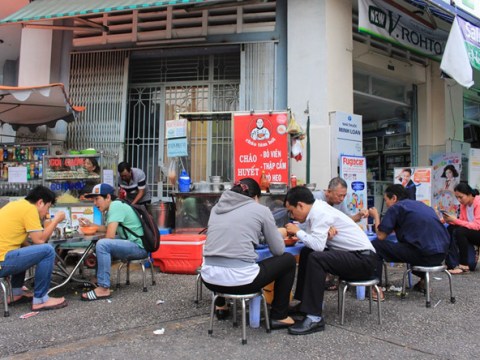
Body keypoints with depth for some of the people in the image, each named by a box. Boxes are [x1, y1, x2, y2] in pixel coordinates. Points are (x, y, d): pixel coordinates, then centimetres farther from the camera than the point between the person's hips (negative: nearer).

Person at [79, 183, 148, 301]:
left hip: (139, 247, -11)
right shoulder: (111, 208, 13)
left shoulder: (116, 206, -16)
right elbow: (107, 229, 25)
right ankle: (98, 278, 21)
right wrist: (90, 224, 15)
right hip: (129, 243, 11)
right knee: (101, 243, 22)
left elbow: (110, 235, -22)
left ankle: (103, 288, -22)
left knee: (102, 244, -27)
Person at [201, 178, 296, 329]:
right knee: (288, 260, 19)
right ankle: (278, 317, 26)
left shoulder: (217, 207, 15)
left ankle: (221, 306, 44)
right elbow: (278, 250, 7)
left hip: (210, 278, 5)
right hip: (240, 279, -5)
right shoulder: (261, 209, 4)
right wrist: (277, 233, 28)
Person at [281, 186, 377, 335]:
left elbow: (317, 245, -30)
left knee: (315, 257, -27)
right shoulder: (316, 211, 8)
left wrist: (297, 231, -14)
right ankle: (305, 303, 11)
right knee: (306, 252, 5)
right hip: (351, 255, 10)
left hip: (363, 259, -10)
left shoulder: (321, 213, -18)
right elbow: (314, 243, 1)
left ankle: (314, 318, -20)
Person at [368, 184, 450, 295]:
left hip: (424, 254, -8)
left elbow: (381, 236, 0)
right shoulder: (421, 204, 22)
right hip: (441, 254, 8)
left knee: (376, 245, 2)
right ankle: (423, 281, 29)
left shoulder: (395, 208, 0)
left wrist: (376, 216, 15)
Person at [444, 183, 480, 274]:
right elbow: (462, 222, 1)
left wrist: (455, 220, -30)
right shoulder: (463, 204, 2)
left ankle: (464, 266, -22)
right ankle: (454, 264, -24)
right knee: (450, 229, -17)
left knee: (460, 231, -31)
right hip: (470, 233, 7)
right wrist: (450, 221, -20)